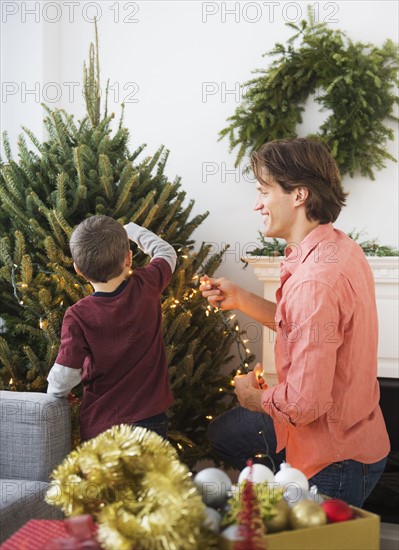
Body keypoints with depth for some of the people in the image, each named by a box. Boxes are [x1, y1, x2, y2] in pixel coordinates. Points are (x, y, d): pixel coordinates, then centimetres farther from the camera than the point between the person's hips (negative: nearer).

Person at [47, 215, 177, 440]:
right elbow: (167, 252, 11)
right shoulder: (147, 286, -11)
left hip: (100, 426, -2)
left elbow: (64, 378, -14)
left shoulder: (78, 316, -18)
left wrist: (53, 397, 8)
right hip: (151, 419, 2)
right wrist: (131, 229, 25)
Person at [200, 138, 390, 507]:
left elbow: (305, 403, -34)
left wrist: (253, 397, -13)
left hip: (334, 463, -10)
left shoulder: (316, 280, -34)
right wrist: (241, 299, 3)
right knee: (222, 434, 24)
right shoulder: (338, 248, -1)